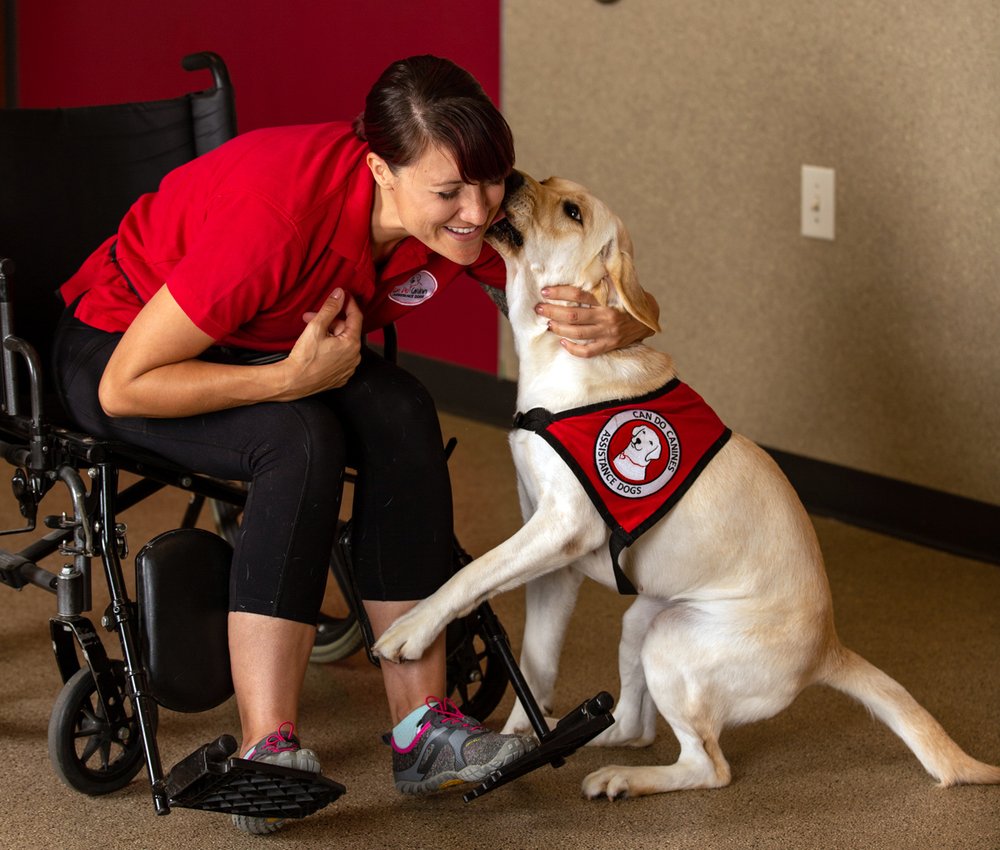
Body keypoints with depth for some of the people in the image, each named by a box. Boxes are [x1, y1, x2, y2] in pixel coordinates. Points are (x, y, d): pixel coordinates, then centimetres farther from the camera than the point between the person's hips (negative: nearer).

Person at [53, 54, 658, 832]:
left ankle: (421, 727, -25)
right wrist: (291, 379, -36)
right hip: (117, 349, -6)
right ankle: (267, 752, -35)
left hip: (288, 346, 6)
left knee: (400, 411, -25)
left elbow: (626, 302, -9)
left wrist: (613, 325, -33)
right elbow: (127, 385, -31)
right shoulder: (279, 214, -39)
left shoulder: (468, 209, -20)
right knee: (301, 439, -34)